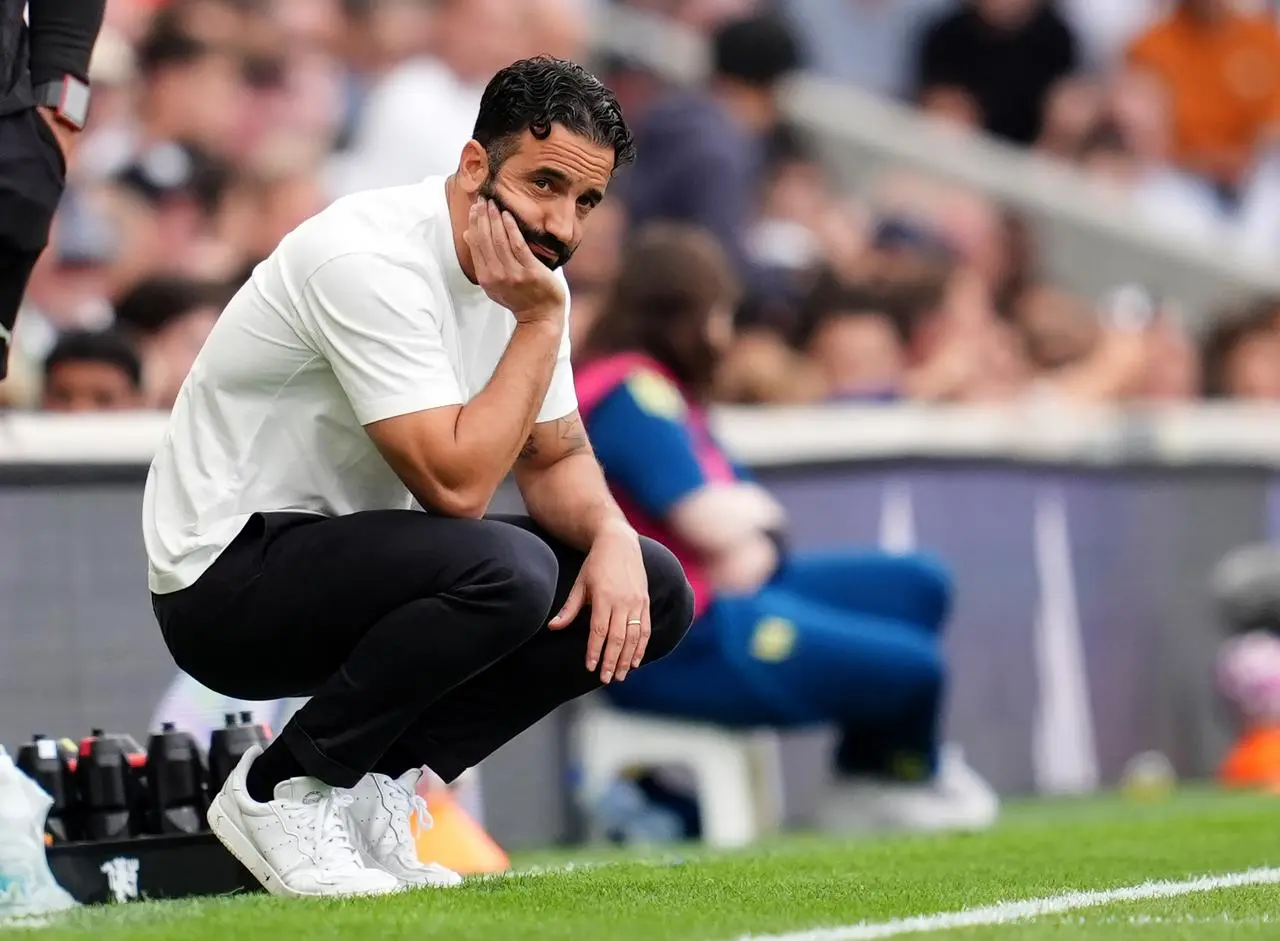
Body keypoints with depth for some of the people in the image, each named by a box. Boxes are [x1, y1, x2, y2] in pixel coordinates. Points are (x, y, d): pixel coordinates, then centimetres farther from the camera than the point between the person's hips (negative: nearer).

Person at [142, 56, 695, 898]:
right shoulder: (373, 262, -25)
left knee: (650, 590, -2)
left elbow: (555, 457, 11)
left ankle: (373, 780, 1)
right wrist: (539, 322, -23)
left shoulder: (528, 266, 2)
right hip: (229, 583, -9)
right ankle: (281, 794, -14)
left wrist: (611, 536, -10)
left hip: (348, 560, 9)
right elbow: (454, 484, -29)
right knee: (506, 571, -33)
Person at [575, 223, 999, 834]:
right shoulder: (628, 395, -18)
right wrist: (750, 505, 0)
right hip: (675, 649, -12)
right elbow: (711, 523, -23)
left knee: (918, 587, 12)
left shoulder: (662, 392, 16)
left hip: (726, 594, 12)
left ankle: (868, 785, 12)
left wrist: (758, 546, -8)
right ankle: (909, 770, 21)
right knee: (912, 669, -15)